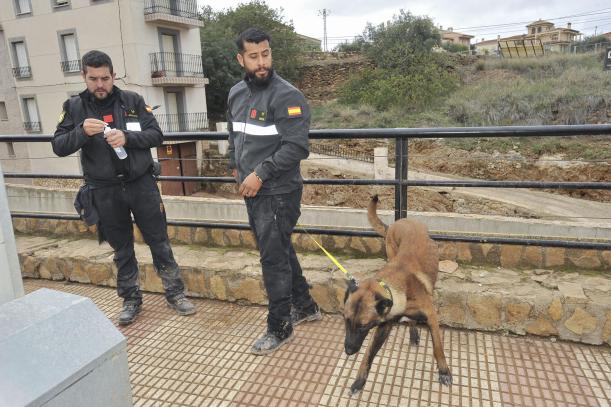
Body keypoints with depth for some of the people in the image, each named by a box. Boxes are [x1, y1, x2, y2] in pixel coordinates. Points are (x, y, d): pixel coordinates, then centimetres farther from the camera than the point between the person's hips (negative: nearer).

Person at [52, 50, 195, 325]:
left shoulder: (133, 100, 0)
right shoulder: (74, 107, 2)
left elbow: (156, 135, -4)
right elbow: (58, 146, -2)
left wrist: (127, 137, -21)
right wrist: (82, 131, -21)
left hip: (141, 184, -1)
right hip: (105, 191, 1)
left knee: (159, 242, 7)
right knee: (122, 250, 13)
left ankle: (175, 293, 21)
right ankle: (131, 299, 29)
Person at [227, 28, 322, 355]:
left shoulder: (286, 96, -15)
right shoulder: (236, 94, 9)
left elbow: (296, 147, -21)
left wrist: (261, 174, -20)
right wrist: (235, 166, 16)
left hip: (278, 193, -8)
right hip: (252, 191, 8)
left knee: (274, 258, 0)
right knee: (280, 250, 18)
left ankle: (279, 328, 18)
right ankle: (305, 306, 37)